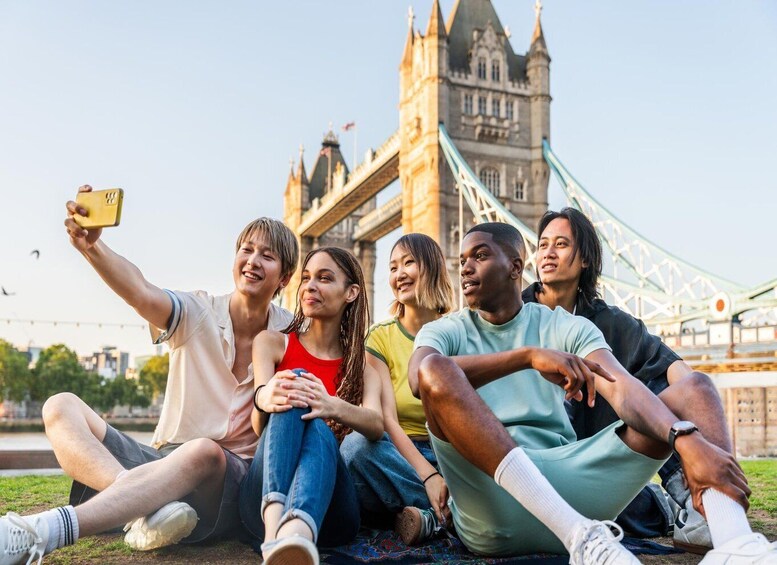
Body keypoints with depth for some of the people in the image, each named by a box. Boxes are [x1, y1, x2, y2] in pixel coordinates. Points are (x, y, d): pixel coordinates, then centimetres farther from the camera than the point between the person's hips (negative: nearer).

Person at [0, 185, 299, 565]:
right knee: (61, 407, -14)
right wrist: (91, 246, -39)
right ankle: (146, 508, -39)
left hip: (231, 480, -3)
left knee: (204, 452, -38)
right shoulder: (197, 313, 2)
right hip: (163, 459, 3)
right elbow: (141, 293, -20)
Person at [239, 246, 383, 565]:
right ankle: (275, 528, -50)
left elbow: (376, 426, -9)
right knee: (292, 401, -27)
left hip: (329, 506, 0)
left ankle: (296, 536, -62)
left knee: (316, 428, -33)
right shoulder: (272, 343, 13)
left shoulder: (363, 366, 14)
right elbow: (259, 427, -5)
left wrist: (331, 407, -33)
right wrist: (264, 399, -31)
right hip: (265, 498, 0)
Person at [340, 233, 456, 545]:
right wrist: (428, 475, -25)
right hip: (398, 457, 0)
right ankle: (452, 511, -22)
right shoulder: (381, 337, 6)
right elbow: (386, 419, -8)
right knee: (358, 444, -35)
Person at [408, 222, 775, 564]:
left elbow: (620, 387, -7)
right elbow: (422, 377, -15)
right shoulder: (445, 332, 11)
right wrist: (527, 355, -25)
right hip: (491, 501, -1)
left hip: (564, 478, 2)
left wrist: (688, 440, -28)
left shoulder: (566, 328, 13)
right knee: (435, 370, -25)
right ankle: (578, 535, -34)